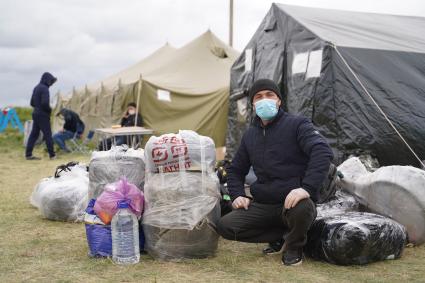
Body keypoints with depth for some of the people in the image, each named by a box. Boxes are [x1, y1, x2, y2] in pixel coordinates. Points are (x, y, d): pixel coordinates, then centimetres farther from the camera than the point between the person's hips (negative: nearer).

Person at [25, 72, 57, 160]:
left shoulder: (36, 88, 14)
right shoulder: (44, 88, -14)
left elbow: (32, 103, 19)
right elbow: (45, 103, -23)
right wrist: (49, 110, -7)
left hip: (35, 114, 9)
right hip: (43, 115, -9)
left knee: (34, 134, 9)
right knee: (47, 134, -2)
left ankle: (28, 154, 8)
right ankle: (52, 155, 3)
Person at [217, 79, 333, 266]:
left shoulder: (297, 125, -6)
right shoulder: (250, 135, 12)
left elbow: (323, 152, -22)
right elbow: (236, 170, 22)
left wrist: (307, 188, -35)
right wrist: (237, 195, 2)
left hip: (293, 202, -5)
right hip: (262, 205, 5)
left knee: (301, 209, -40)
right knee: (225, 227, -14)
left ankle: (294, 246, -4)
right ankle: (280, 238, 5)